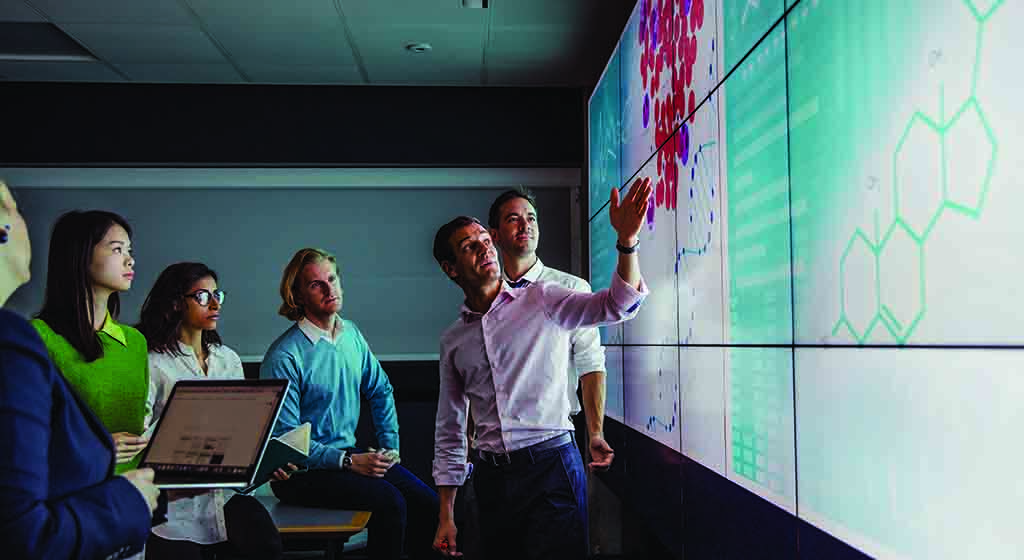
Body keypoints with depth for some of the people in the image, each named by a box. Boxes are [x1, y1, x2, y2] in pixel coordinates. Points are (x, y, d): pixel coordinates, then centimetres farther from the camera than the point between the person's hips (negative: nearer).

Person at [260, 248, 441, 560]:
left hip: (350, 454, 6)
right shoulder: (284, 356, -14)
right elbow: (285, 438, -15)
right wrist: (348, 461, -18)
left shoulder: (351, 334, 7)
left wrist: (390, 447, 6)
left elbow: (381, 391, 19)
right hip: (302, 472, -6)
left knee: (428, 504, -12)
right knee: (390, 503, -26)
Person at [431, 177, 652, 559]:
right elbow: (449, 430, 14)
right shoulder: (453, 341, 10)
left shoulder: (541, 301, 0)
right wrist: (446, 515, 11)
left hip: (551, 466, -4)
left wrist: (627, 239, -33)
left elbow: (616, 305, -16)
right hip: (492, 477, 4)